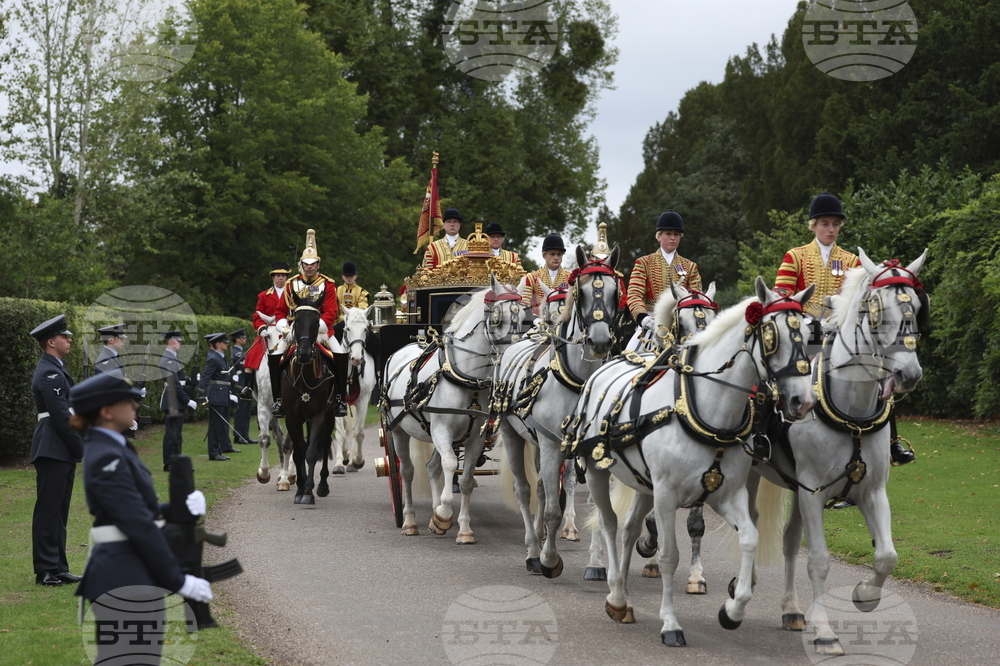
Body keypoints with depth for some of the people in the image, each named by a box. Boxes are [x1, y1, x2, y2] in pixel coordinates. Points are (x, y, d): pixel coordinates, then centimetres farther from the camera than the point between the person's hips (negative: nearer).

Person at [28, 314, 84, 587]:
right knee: (48, 510, -5)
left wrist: (80, 447, 14)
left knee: (58, 510, 12)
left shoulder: (55, 370, 18)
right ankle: (46, 570, -2)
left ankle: (57, 568, 17)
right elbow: (61, 416, -19)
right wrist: (82, 449, -14)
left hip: (62, 451, 10)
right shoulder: (49, 373, -15)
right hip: (52, 450, -10)